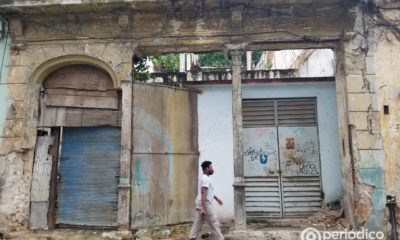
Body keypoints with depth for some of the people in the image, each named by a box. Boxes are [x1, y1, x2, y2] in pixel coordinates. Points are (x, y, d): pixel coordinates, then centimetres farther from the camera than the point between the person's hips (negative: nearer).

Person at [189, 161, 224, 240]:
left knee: (197, 223, 10)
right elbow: (203, 194, -25)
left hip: (201, 204, 10)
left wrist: (217, 198, 35)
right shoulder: (206, 179, -17)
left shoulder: (205, 178, 16)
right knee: (214, 223, -1)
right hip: (205, 204, -10)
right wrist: (203, 208, -29)